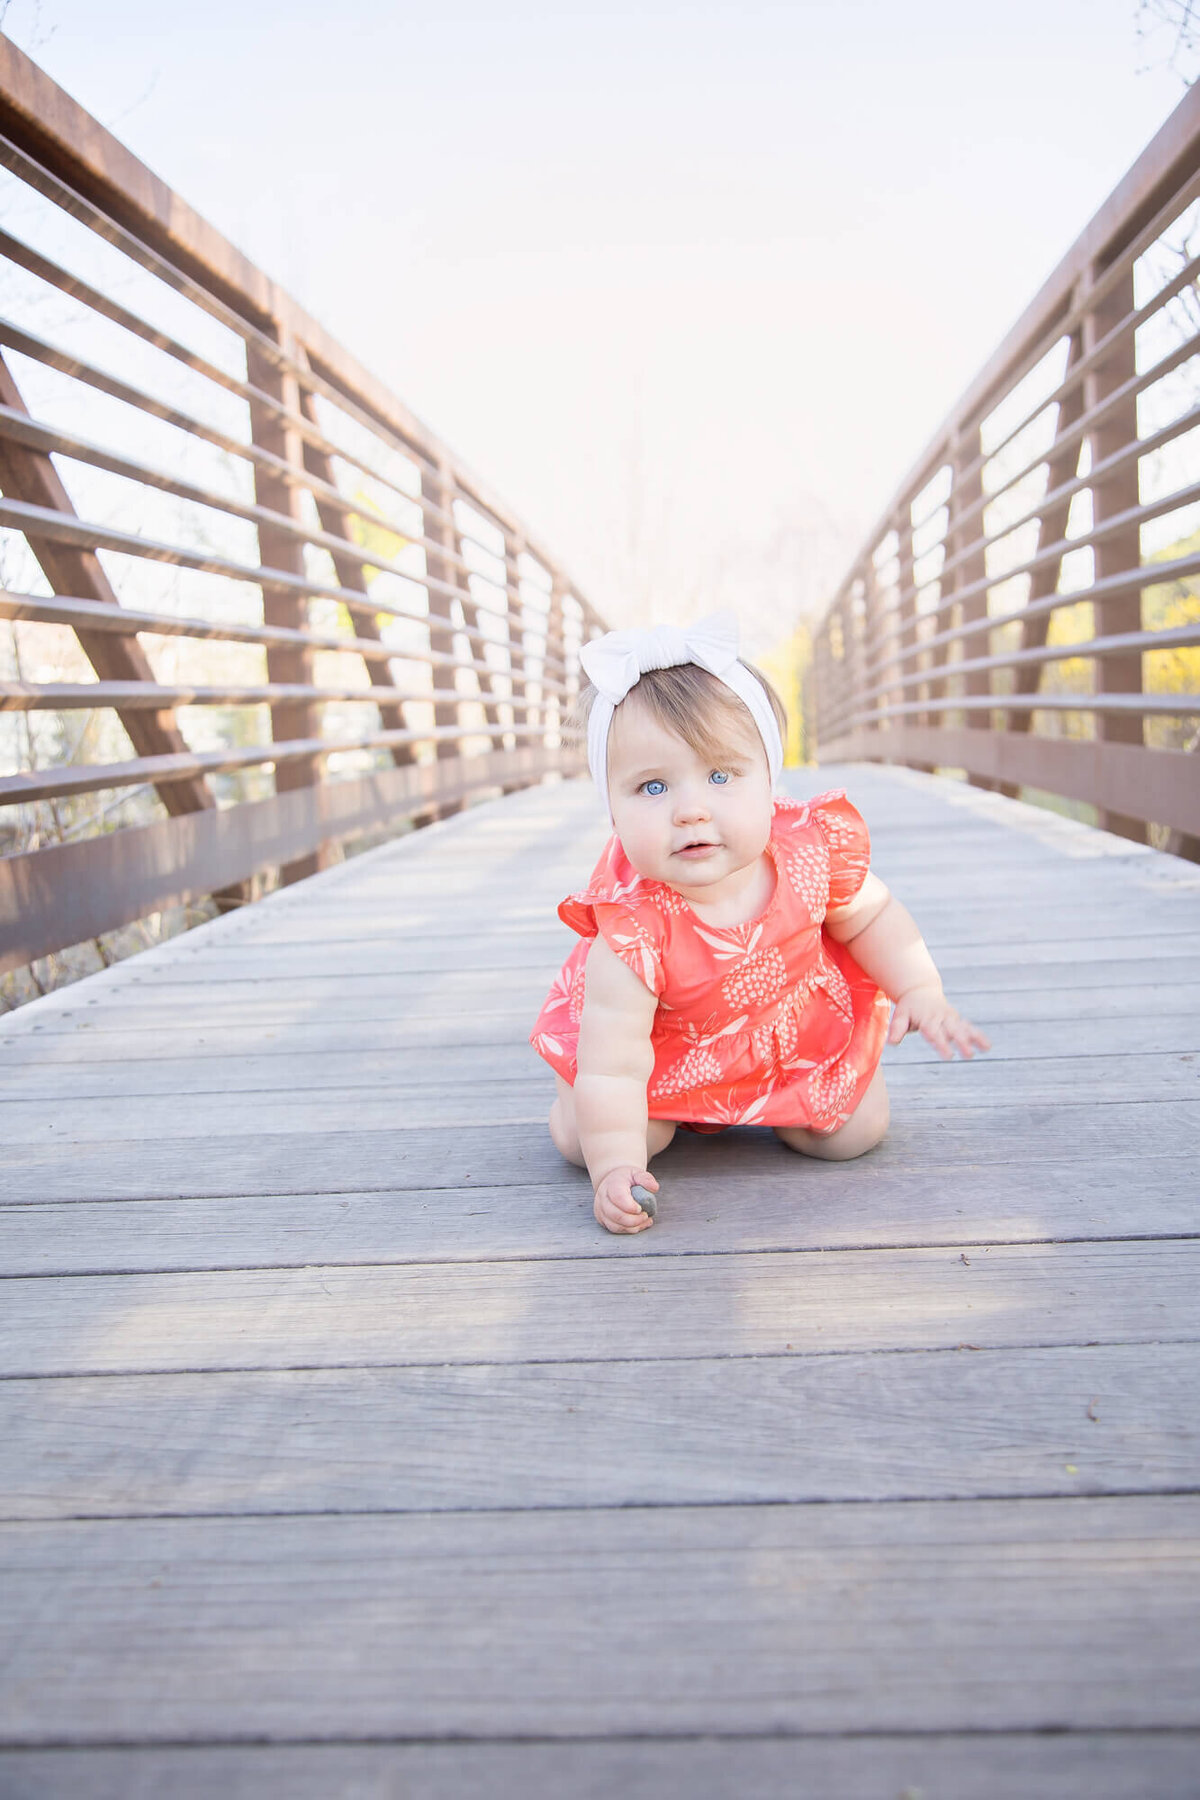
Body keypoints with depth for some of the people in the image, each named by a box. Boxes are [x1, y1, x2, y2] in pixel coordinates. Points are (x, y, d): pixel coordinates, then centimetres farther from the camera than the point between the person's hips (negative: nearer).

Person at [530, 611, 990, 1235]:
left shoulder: (812, 845, -27)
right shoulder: (632, 929, -38)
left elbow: (867, 916, -4)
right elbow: (611, 1064, -32)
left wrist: (920, 990, -12)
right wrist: (615, 1168, -37)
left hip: (804, 1030, 3)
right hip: (675, 1055, -2)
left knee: (855, 1131, -3)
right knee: (578, 1134, -10)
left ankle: (774, 1106, 28)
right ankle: (677, 1113, 22)